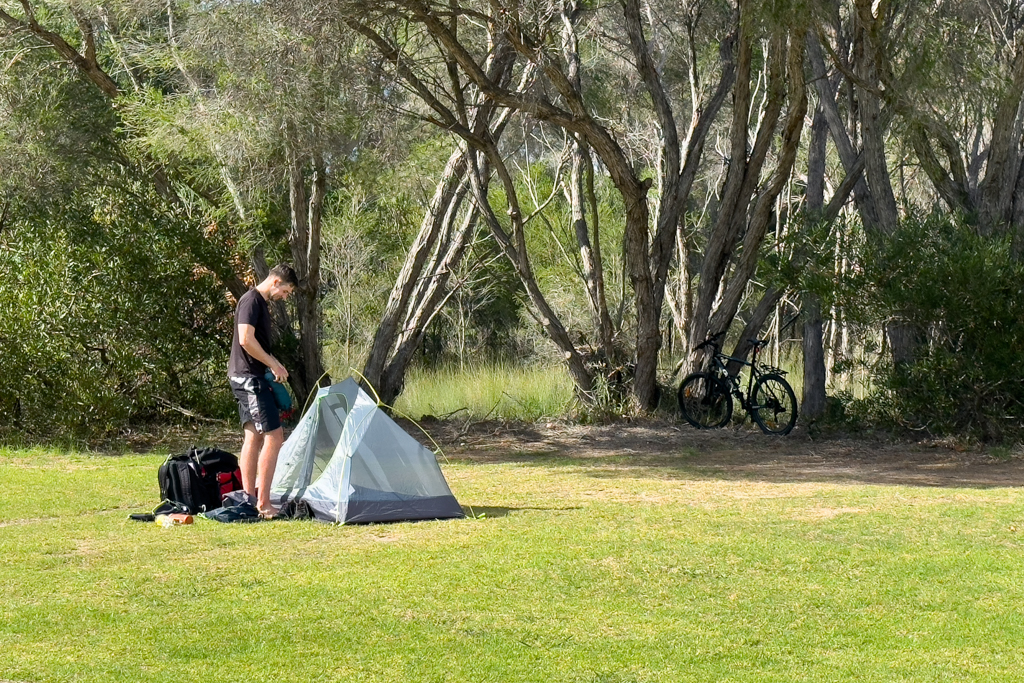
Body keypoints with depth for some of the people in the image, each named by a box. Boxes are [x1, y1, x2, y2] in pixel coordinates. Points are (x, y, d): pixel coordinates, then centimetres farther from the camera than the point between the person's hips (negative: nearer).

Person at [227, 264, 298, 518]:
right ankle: (263, 503, -12)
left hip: (249, 377, 11)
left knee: (254, 437, 12)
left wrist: (273, 364, 10)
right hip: (249, 376, -11)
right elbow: (246, 340, -23)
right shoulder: (251, 300, -14)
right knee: (273, 436, -12)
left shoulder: (261, 303, 18)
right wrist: (274, 364, -14)